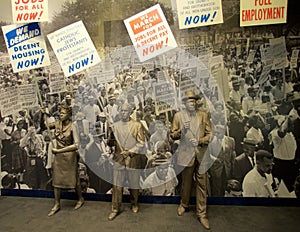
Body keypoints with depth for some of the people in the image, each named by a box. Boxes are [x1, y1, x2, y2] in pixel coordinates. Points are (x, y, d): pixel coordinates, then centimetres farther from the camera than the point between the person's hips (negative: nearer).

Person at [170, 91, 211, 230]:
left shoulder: (203, 115, 5)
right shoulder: (178, 116, 3)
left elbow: (209, 134, 2)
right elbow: (173, 135, 1)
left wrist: (200, 141, -15)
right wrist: (182, 130, -17)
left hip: (201, 154, 1)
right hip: (186, 154, 0)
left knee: (202, 184, 4)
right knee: (186, 182, 15)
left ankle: (201, 213, 16)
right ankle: (184, 204, 38)